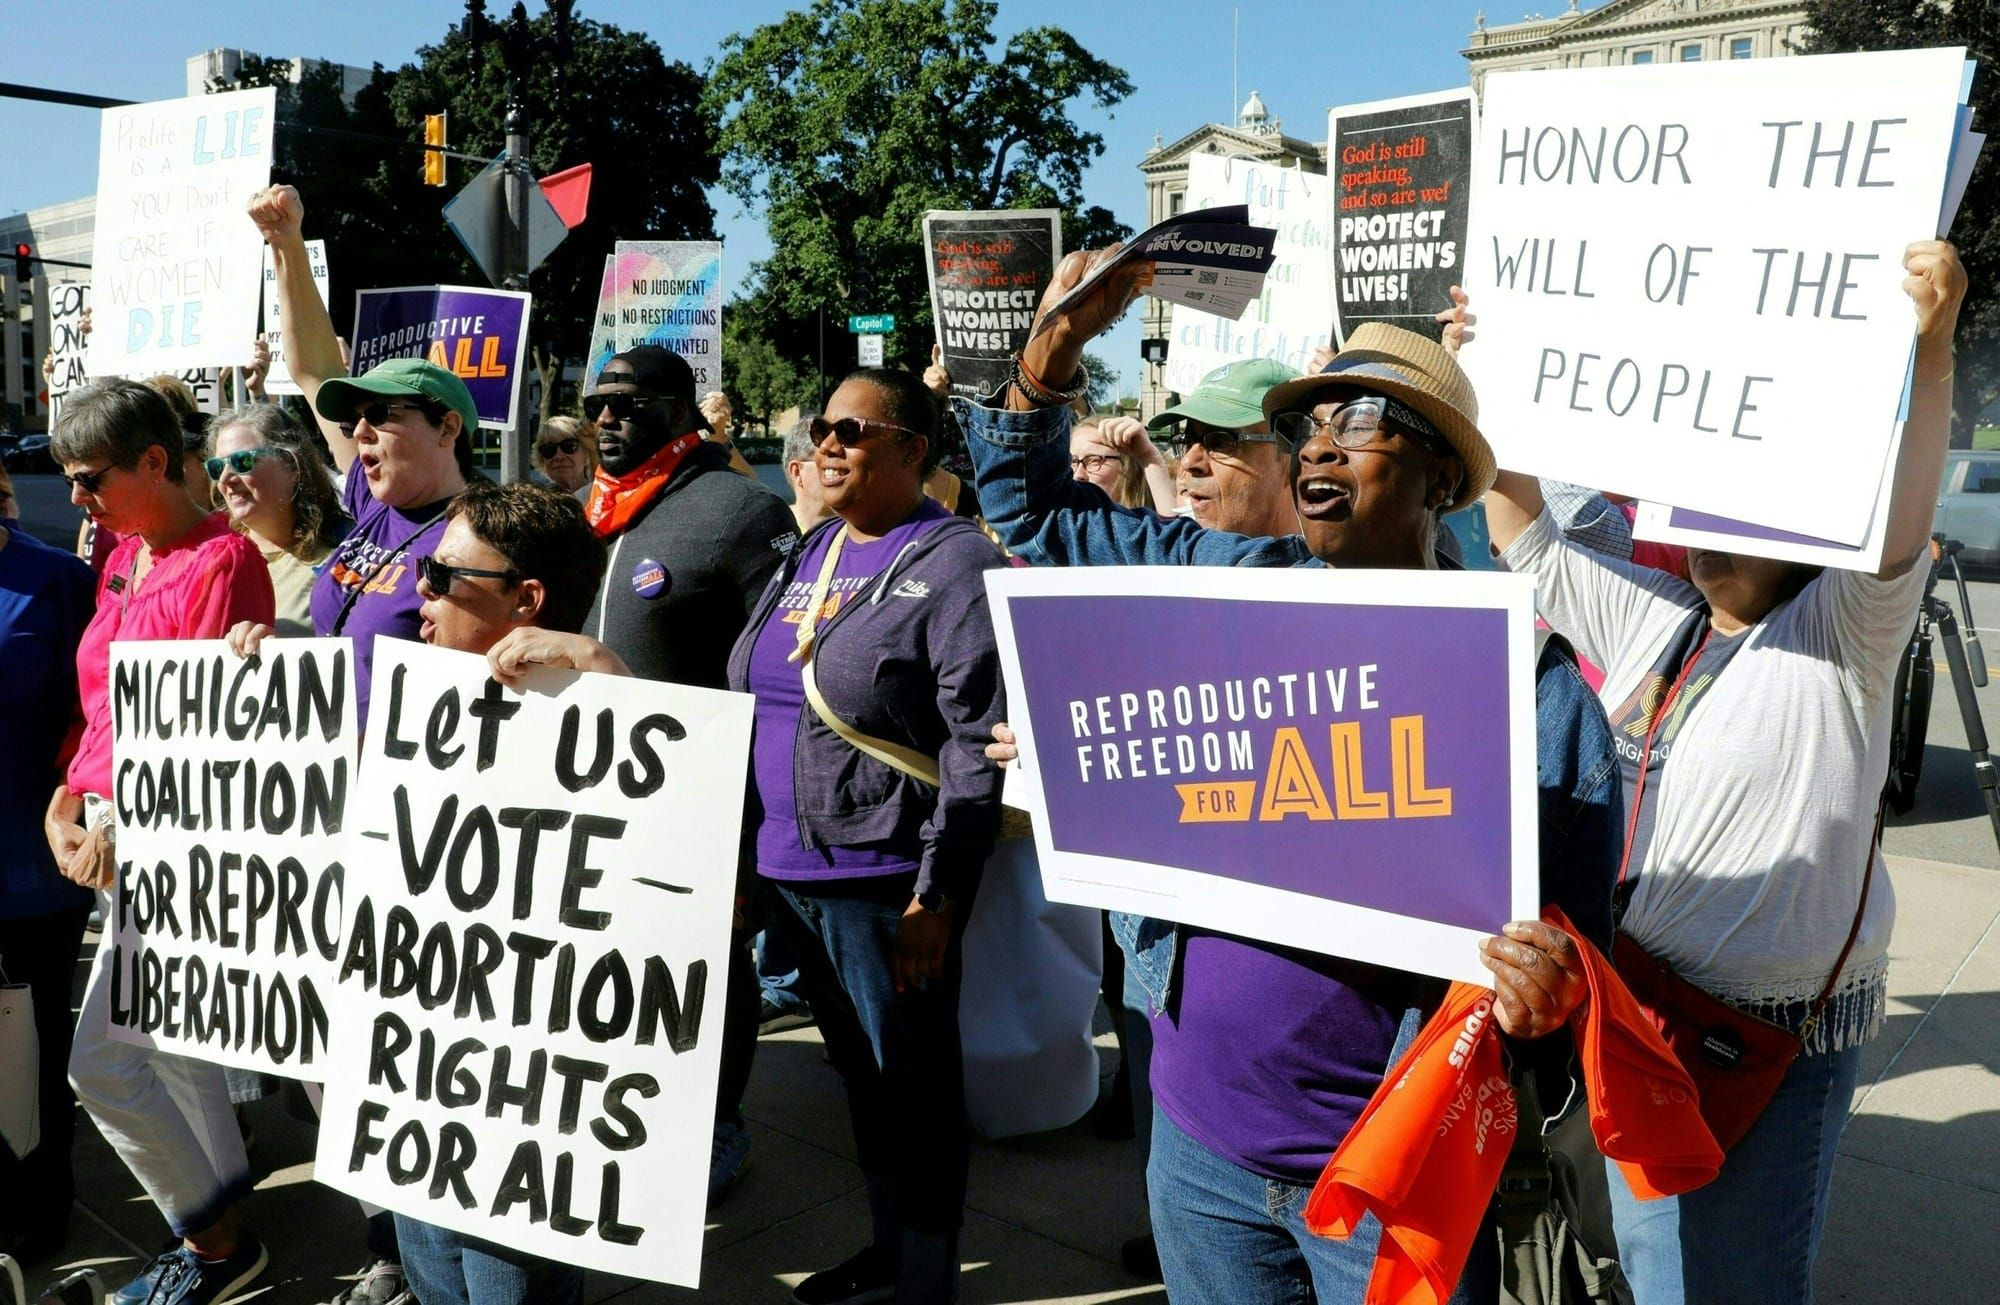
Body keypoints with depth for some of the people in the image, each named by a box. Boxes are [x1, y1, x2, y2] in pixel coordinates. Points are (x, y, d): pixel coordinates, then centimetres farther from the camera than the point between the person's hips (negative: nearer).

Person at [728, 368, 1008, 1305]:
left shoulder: (953, 562, -11)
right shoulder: (809, 553, 12)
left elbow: (977, 741, -17)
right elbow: (752, 700, 18)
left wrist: (938, 894, -20)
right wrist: (748, 849, 16)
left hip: (885, 877, -8)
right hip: (793, 872, 8)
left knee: (913, 1088, 6)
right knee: (860, 1074, 21)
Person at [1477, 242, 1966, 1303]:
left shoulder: (1837, 638, -11)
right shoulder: (1652, 616, 6)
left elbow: (1898, 524, -29)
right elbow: (1527, 539, 12)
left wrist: (1928, 350, -44)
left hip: (1769, 1034, -6)